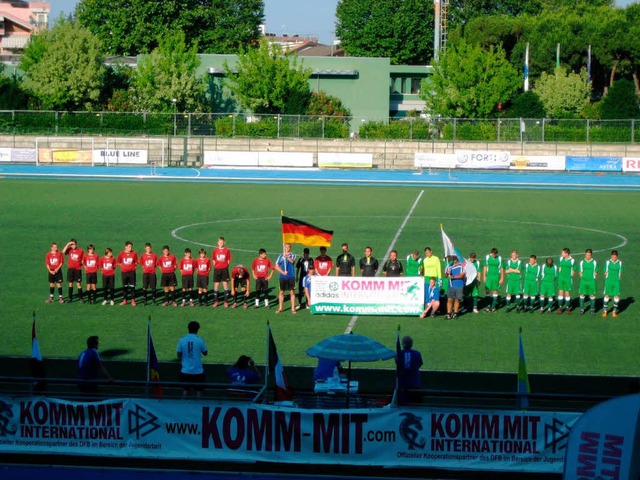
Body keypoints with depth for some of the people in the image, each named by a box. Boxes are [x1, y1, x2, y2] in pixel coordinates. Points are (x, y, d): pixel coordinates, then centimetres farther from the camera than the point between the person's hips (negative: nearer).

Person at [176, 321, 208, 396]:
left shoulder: (182, 340, -4)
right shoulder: (199, 340, -9)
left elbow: (179, 355, 1)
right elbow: (205, 353, 3)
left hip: (185, 370, 2)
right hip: (198, 370, -2)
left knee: (185, 390, 10)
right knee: (199, 390, 7)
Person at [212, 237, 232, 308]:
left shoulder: (227, 250, -2)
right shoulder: (215, 250, 2)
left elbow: (229, 260, 3)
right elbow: (213, 260, 8)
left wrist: (226, 266, -4)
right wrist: (215, 266, 0)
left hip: (224, 269, -1)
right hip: (217, 269, 1)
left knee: (225, 285, 0)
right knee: (216, 285, 4)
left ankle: (226, 301, 5)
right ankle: (216, 301, 12)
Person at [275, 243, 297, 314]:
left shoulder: (292, 255, 2)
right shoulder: (280, 256, 8)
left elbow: (292, 261, -21)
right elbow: (276, 266, 8)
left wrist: (286, 256, -40)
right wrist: (283, 272, -6)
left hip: (291, 277, -2)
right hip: (282, 277, 2)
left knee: (292, 292, -1)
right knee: (281, 292, 7)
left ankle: (293, 308, 4)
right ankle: (280, 308, 15)